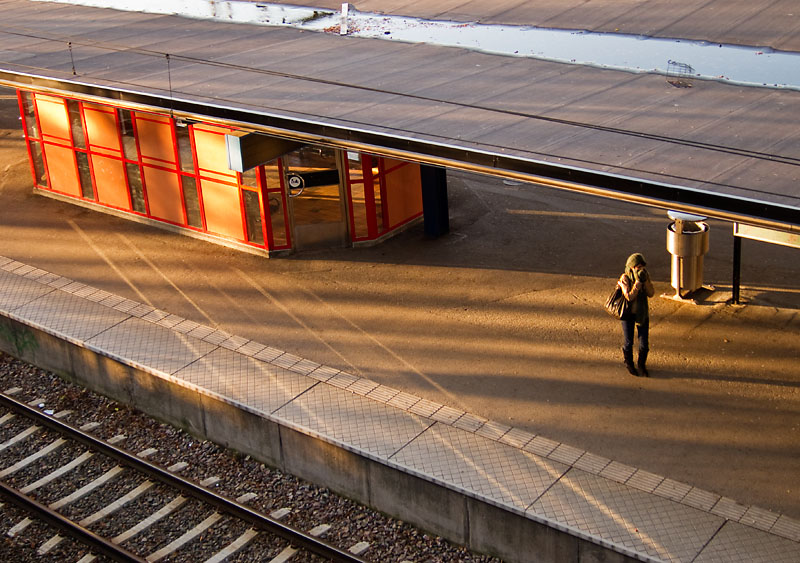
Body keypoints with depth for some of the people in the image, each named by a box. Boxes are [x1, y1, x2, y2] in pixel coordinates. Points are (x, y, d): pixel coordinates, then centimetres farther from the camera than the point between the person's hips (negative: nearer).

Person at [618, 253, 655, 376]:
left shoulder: (645, 275, -7)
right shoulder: (625, 278, -20)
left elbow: (651, 294, -10)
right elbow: (629, 297, -28)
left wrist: (646, 280, -24)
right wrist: (638, 281, -32)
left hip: (642, 313, 3)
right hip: (628, 313, -3)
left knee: (644, 342, 5)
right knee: (628, 341, 9)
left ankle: (642, 365, 27)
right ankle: (629, 364, 33)